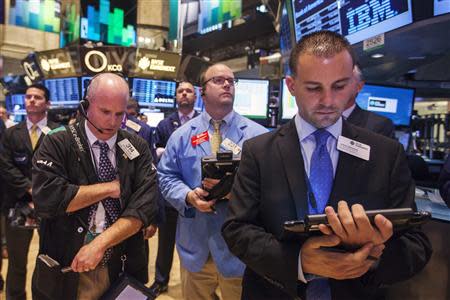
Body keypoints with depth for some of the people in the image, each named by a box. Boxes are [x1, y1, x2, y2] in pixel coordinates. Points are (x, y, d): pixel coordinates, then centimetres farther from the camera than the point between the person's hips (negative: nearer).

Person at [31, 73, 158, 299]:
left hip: (123, 266, 2)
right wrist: (110, 188, -15)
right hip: (66, 269, -1)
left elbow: (145, 204, -11)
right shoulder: (58, 143, -7)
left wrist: (100, 243, -21)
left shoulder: (137, 148, -1)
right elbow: (46, 199, -21)